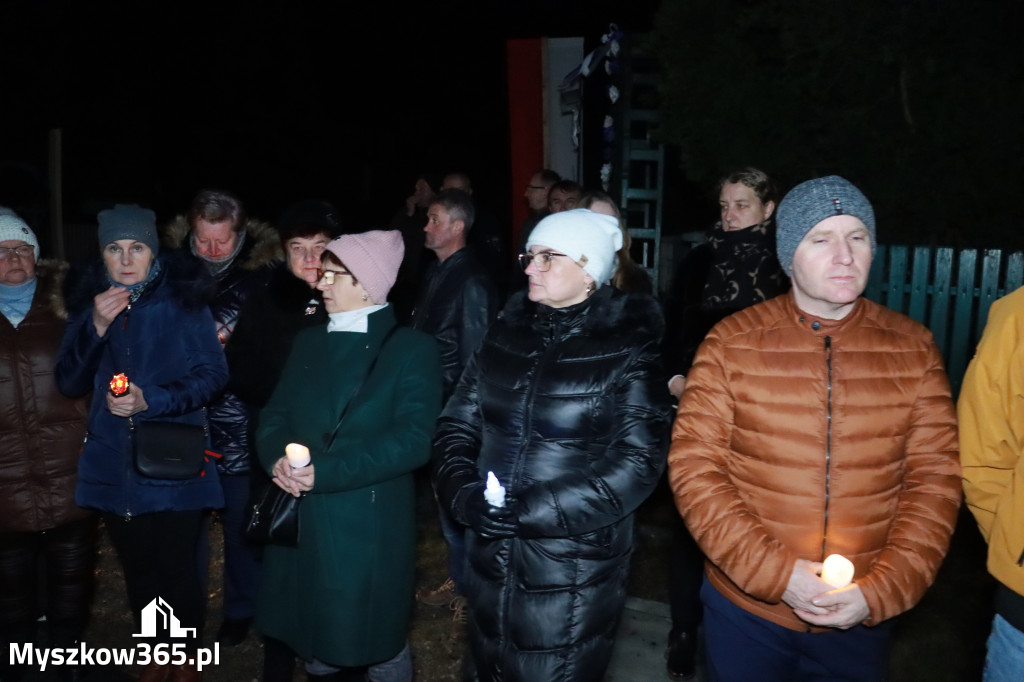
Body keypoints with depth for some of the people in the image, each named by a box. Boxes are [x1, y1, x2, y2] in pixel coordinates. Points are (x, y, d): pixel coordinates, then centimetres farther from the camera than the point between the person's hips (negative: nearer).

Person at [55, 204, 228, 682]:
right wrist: (96, 326, -15)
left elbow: (213, 374, -8)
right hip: (113, 465, 4)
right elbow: (68, 383, 0)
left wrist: (151, 399, -21)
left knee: (178, 569, 3)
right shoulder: (88, 302, 3)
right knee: (138, 570, 16)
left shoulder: (182, 299, -7)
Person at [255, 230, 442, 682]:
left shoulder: (412, 348, -7)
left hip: (370, 529, -5)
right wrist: (279, 459, -14)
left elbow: (415, 439, -17)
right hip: (301, 523, 5)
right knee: (312, 641, 19)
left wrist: (325, 472, -22)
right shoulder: (309, 342, 12)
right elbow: (273, 418, 9)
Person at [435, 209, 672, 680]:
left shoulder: (627, 348, -10)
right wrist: (461, 490, -13)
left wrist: (534, 510, -21)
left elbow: (639, 460, -17)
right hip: (491, 557, 5)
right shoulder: (507, 333, 5)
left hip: (574, 569, -5)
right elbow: (458, 421, 6)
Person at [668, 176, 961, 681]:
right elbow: (694, 468, -10)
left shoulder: (914, 349, -2)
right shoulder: (731, 342, -8)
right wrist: (777, 574, -16)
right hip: (744, 609, -1)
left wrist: (880, 592, -10)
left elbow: (935, 480, -1)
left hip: (865, 616, 2)